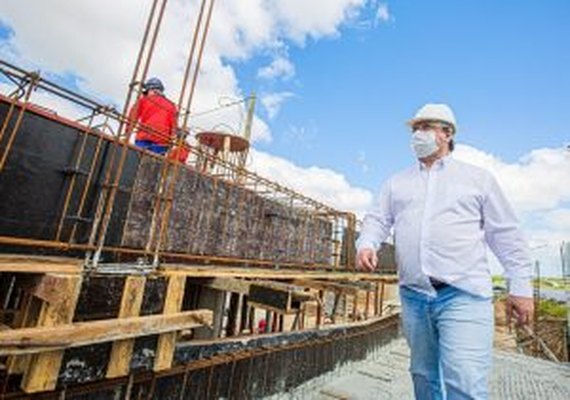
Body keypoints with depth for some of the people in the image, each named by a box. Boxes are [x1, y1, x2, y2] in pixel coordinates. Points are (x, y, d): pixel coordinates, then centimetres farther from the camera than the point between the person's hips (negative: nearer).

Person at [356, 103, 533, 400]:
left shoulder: (478, 178, 10)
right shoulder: (396, 183, 16)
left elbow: (506, 234, 8)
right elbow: (377, 219, 9)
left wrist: (520, 286, 4)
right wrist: (366, 244, -12)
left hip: (464, 294, -3)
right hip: (413, 296, 3)